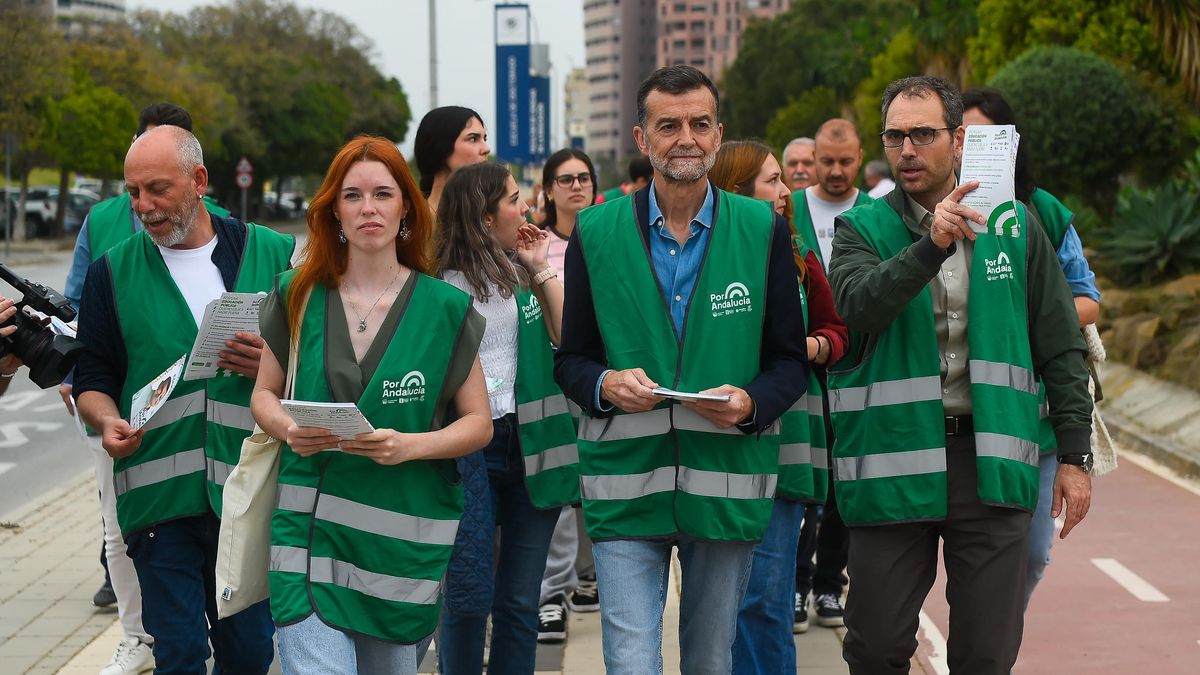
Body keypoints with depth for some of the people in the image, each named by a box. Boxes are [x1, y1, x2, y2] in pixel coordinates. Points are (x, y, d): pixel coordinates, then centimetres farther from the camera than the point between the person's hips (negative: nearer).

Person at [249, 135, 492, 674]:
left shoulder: (445, 308, 1)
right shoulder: (298, 296, 5)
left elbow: (478, 423, 3)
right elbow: (264, 395, 15)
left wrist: (409, 446, -15)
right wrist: (289, 429, -8)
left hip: (404, 544, 0)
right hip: (310, 526, 0)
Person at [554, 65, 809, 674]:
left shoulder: (763, 230, 4)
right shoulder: (596, 232, 4)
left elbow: (789, 359, 7)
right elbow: (570, 357, 9)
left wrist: (751, 403, -14)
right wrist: (606, 386, -13)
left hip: (726, 484, 1)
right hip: (625, 485, -1)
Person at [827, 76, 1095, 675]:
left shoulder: (1014, 228, 8)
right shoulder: (862, 229, 3)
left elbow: (1061, 350, 10)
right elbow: (855, 304, -18)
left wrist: (1075, 454, 5)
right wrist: (931, 245, -30)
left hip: (990, 465, 1)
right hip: (893, 461, -1)